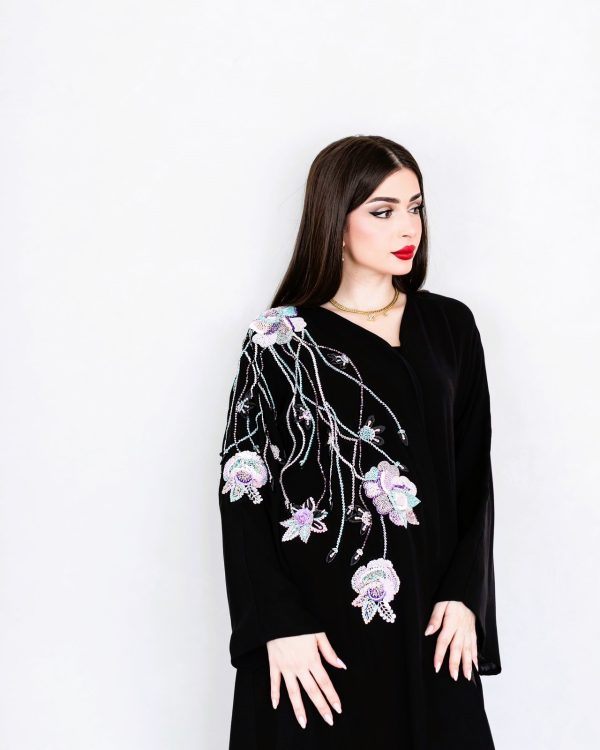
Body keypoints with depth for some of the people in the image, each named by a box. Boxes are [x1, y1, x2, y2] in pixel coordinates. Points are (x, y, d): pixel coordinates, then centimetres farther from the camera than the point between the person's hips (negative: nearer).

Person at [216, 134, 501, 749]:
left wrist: (466, 595, -4)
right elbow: (242, 491, -6)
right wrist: (280, 627, -14)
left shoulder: (450, 327, 5)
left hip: (427, 617, 3)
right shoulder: (280, 339, -5)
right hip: (317, 618, -3)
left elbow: (474, 476, 7)